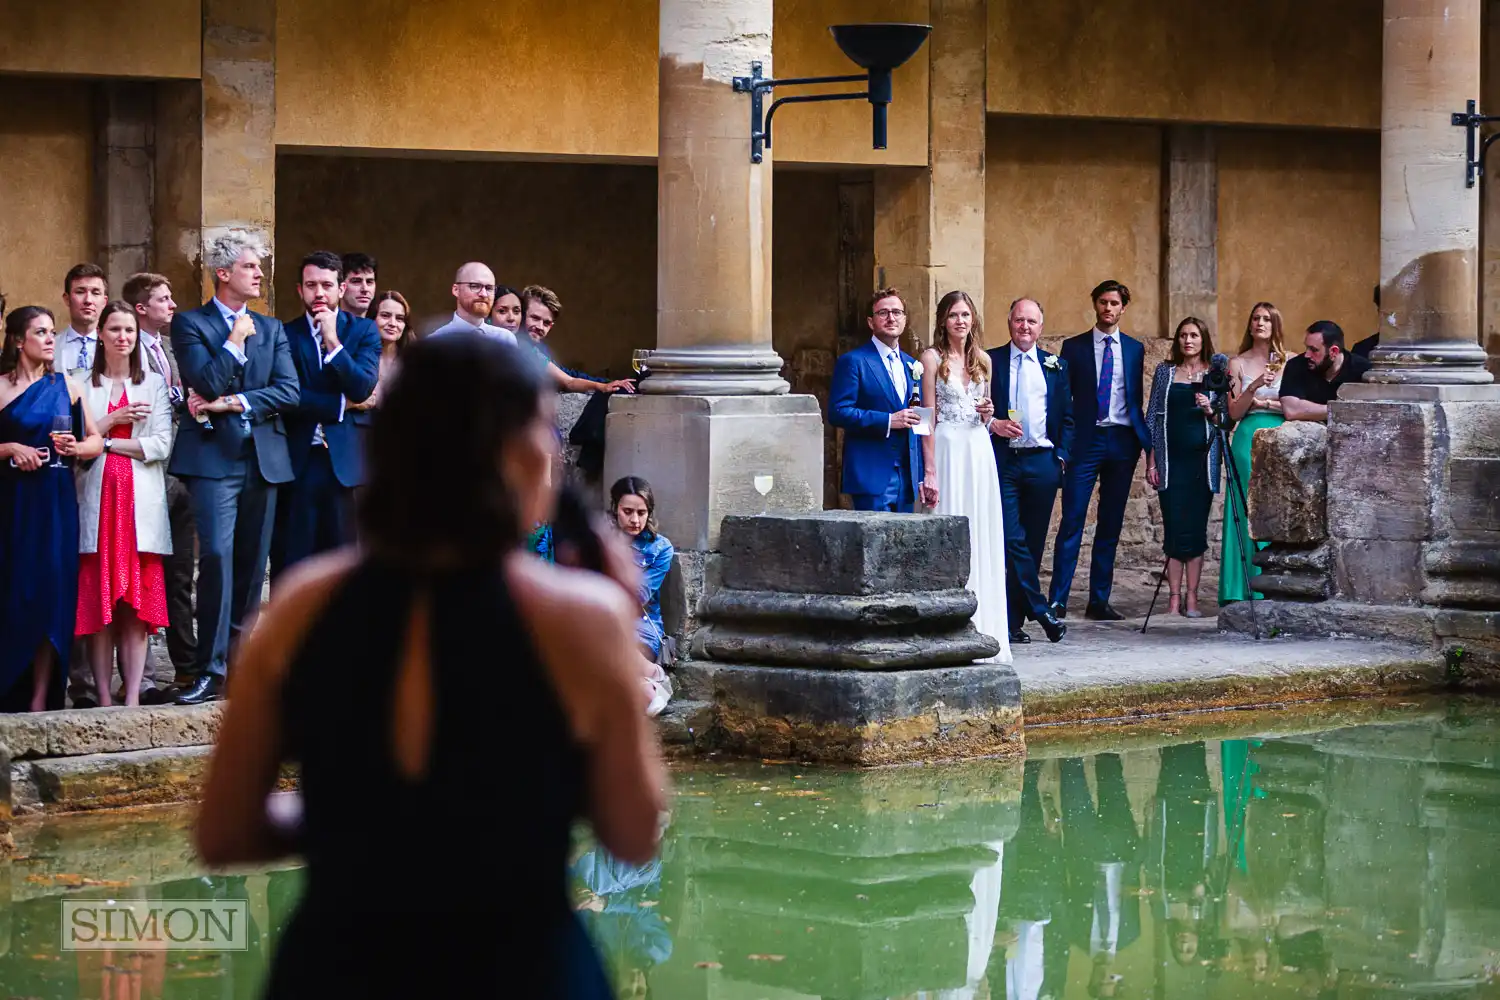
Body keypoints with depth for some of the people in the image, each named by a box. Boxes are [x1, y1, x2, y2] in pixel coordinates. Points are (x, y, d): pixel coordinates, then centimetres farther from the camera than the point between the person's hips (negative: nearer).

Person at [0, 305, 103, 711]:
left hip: (56, 500, 2)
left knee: (51, 592, -1)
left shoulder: (66, 386, 9)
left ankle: (40, 700, 1)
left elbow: (96, 441, 12)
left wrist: (76, 447, -7)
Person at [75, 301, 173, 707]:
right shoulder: (82, 385, 11)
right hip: (96, 501, 0)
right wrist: (114, 420, -6)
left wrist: (107, 443, -3)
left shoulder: (153, 384, 12)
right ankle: (103, 697, -2)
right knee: (97, 602, -5)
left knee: (137, 603, -6)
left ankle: (133, 696, -7)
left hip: (141, 502, 0)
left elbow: (161, 445, 1)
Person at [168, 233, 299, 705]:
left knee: (252, 564, 4)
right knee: (216, 556, -16)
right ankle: (210, 670, -15)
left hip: (263, 458, 5)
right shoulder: (190, 324, 3)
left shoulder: (272, 329, 17)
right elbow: (207, 383, -11)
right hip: (214, 456, -5)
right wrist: (236, 340, -5)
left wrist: (234, 403, -8)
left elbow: (288, 391, 3)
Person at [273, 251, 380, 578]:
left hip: (344, 461, 0)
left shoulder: (363, 331, 7)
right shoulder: (285, 334, 5)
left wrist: (333, 342, -11)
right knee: (289, 562, 1)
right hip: (296, 462, 0)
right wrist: (341, 404, -9)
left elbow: (363, 388, -7)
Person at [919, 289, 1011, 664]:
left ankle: (981, 632, 9)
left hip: (979, 453, 5)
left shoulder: (982, 360, 14)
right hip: (947, 450, -5)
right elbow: (928, 418, -5)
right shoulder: (932, 358, -2)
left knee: (982, 538, 4)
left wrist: (988, 413, -1)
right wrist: (929, 471, -11)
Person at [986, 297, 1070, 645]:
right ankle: (1041, 611, -9)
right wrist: (992, 424, -13)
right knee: (1012, 539, -12)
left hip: (1042, 462, 3)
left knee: (1033, 542, 4)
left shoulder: (1055, 366, 13)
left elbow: (1067, 417, 14)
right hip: (1003, 462, -2)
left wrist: (1062, 456, 3)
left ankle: (1015, 619, 11)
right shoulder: (989, 361, 6)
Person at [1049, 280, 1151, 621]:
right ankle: (1058, 600, -8)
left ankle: (1099, 600, 11)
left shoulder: (1134, 349, 12)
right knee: (1072, 520, -8)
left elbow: (1136, 399, 13)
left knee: (1111, 524, 6)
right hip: (1086, 440, -3)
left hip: (1122, 441, 3)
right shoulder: (1074, 347, 5)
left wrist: (1147, 441, 4)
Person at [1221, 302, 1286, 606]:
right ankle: (1246, 591, -4)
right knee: (1249, 515, -5)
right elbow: (1234, 412, 0)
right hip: (1249, 441, -1)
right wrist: (1255, 387, -13)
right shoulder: (1238, 363, 7)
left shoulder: (1288, 363, 9)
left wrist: (1266, 403, -7)